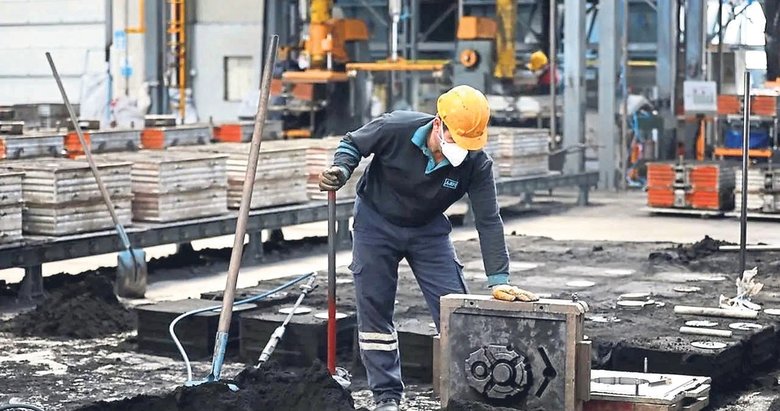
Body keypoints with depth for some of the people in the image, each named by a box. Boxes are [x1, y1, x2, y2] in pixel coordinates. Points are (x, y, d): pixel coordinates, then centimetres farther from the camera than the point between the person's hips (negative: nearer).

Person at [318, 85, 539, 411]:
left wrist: (499, 281, -23)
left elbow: (488, 221, -19)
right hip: (376, 223, -1)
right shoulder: (394, 128, -29)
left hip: (428, 231, 1)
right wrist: (341, 170, -31)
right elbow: (353, 144, -9)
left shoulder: (477, 163, -24)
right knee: (374, 313, 0)